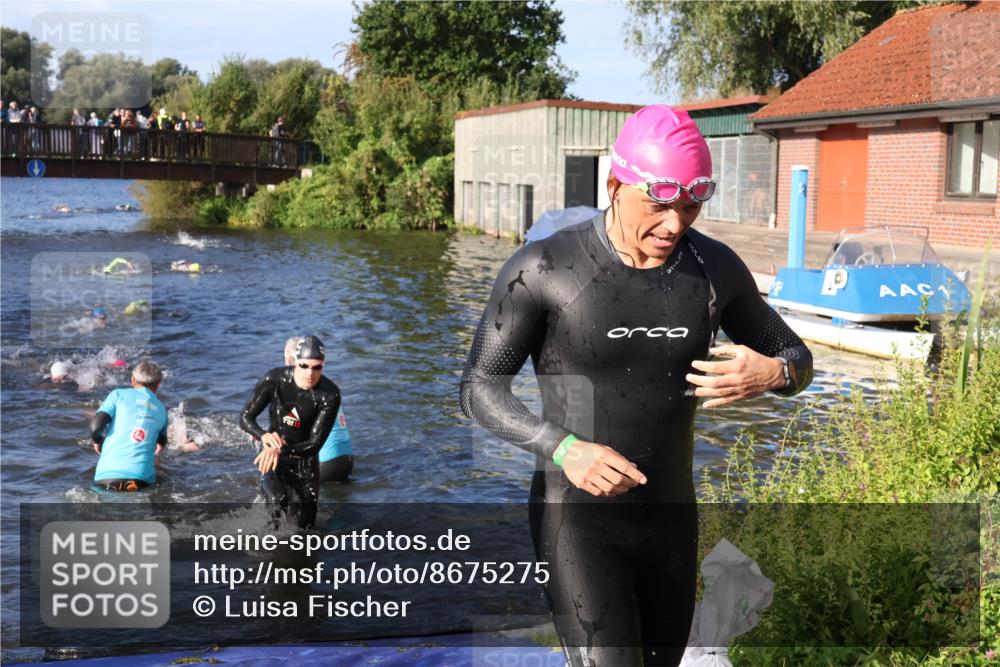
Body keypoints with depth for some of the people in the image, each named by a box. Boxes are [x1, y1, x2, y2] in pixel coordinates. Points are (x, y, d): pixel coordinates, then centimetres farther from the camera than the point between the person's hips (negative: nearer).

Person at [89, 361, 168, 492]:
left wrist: (98, 441, 20)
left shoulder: (118, 394, 10)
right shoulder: (162, 409, 19)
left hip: (108, 473, -1)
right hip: (143, 476, 1)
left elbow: (95, 426, -2)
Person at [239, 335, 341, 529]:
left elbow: (315, 443, -21)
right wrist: (265, 436, -32)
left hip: (305, 457, 1)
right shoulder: (275, 379, -19)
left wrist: (281, 451, -38)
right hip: (272, 454, -1)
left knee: (305, 524, 7)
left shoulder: (330, 395, -20)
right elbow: (245, 418, -11)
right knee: (278, 502, -26)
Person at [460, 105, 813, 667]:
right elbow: (481, 388, -9)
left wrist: (772, 373, -17)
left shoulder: (716, 268, -3)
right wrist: (564, 449, -26)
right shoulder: (543, 268, -14)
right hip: (576, 519, -5)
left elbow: (798, 358, 9)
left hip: (672, 519, 5)